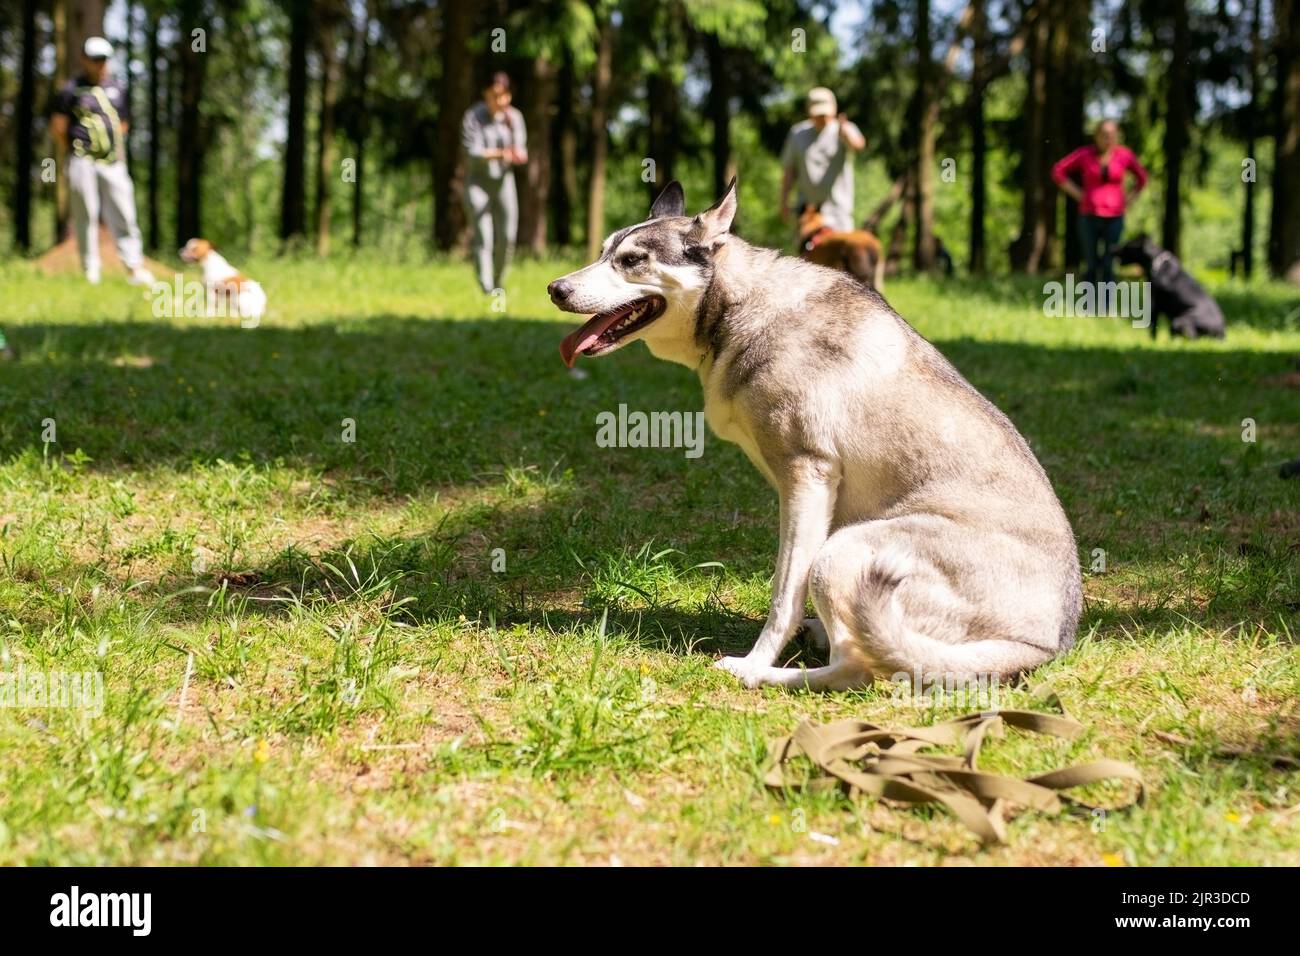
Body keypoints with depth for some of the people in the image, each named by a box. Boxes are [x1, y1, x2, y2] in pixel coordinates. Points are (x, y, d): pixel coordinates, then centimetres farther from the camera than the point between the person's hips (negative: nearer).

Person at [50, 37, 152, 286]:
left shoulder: (116, 88, 14)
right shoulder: (72, 89, -1)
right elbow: (58, 125, 0)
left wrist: (119, 151, 15)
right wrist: (71, 153, 1)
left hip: (113, 161, 4)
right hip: (83, 161, -4)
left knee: (124, 214, -1)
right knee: (86, 216, -1)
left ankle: (134, 268, 0)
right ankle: (90, 272, 3)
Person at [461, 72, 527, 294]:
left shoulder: (514, 117, 0)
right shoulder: (473, 116, -11)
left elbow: (521, 152, -1)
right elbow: (472, 151, -17)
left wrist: (518, 155, -26)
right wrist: (499, 153, -34)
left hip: (503, 180, 4)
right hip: (478, 179, -4)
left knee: (507, 237, 2)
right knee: (483, 238, -12)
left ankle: (498, 283, 22)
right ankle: (485, 290, -14)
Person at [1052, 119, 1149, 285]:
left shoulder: (1124, 155, -2)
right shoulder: (1085, 154, -5)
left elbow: (1142, 178, 15)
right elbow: (1058, 172, 3)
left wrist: (1128, 198, 4)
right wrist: (1077, 194, -2)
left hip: (1114, 218, 0)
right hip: (1089, 217, 0)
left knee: (1108, 267, -2)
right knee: (1092, 267, 1)